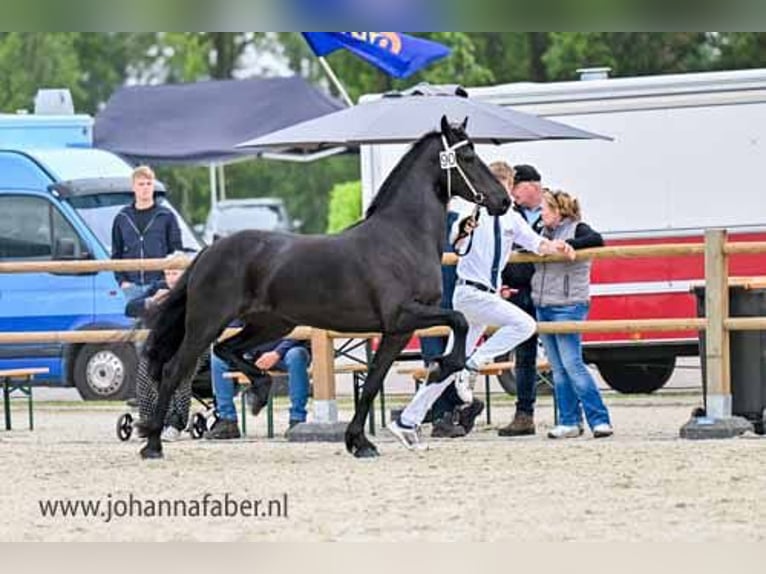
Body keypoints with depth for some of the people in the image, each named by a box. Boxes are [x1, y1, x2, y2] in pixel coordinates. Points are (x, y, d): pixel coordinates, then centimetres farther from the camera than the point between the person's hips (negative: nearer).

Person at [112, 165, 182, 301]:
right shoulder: (122, 218, 10)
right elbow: (116, 254, 14)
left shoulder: (166, 216, 4)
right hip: (132, 285, 2)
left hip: (158, 283, -2)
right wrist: (122, 280, 2)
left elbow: (176, 252, 3)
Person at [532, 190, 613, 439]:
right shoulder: (545, 234, 16)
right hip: (543, 306, 7)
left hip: (568, 307, -7)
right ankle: (569, 421, 10)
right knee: (558, 369, 6)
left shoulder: (577, 230, -5)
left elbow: (596, 240, -25)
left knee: (572, 364, -13)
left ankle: (599, 419, -10)